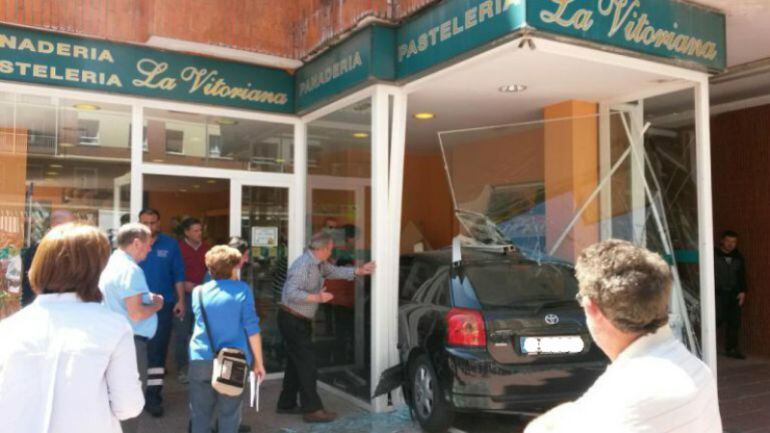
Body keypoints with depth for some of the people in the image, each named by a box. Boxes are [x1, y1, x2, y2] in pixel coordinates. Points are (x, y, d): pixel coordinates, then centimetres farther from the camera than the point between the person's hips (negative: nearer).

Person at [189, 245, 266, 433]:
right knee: (229, 415, 8)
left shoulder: (198, 292, 6)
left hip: (201, 360, 3)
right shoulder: (242, 289, -4)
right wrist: (258, 362, 1)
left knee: (200, 415, 11)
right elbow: (252, 329, -6)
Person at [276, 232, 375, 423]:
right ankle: (312, 409, 1)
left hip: (300, 321, 10)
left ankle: (286, 404, 27)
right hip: (292, 320, -10)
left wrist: (359, 271, 6)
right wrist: (317, 297, -26)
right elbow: (291, 293, -29)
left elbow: (335, 271, 16)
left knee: (296, 363, 16)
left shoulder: (319, 264, 8)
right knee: (307, 363, -6)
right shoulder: (303, 265, -23)